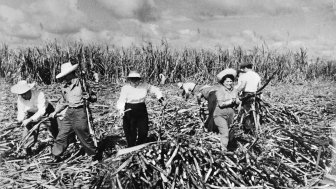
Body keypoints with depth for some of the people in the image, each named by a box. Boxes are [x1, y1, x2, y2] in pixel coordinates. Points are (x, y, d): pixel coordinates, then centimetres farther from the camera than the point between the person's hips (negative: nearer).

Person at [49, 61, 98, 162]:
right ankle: (56, 156, 21)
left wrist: (89, 96, -20)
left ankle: (93, 154, 20)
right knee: (62, 135, 7)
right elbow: (63, 101, 24)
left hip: (79, 112, -5)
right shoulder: (64, 88, 10)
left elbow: (94, 97, 0)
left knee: (84, 135, 2)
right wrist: (55, 112, 18)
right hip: (69, 112, 5)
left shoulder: (81, 83, -5)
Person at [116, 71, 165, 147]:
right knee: (131, 132, 0)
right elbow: (121, 100, -10)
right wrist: (121, 110, -28)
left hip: (141, 110, 3)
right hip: (129, 111, -3)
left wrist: (160, 98, -3)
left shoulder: (144, 86, 0)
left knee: (144, 130, 6)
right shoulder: (125, 88, -6)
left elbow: (155, 90, 11)